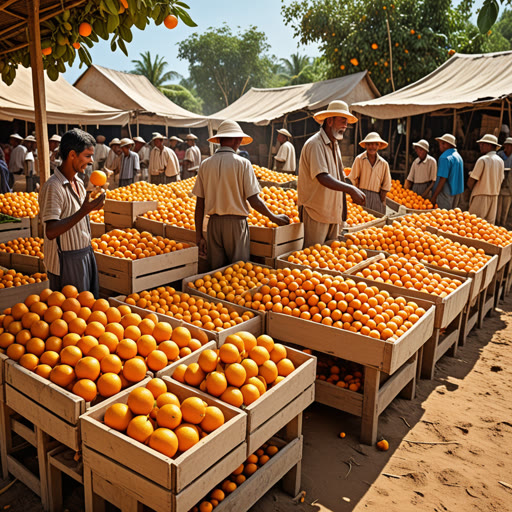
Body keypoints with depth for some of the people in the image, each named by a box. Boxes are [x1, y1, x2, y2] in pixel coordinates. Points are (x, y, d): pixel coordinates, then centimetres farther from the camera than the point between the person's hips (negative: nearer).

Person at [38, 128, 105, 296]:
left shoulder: (79, 183, 9)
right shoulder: (53, 187, -19)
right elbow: (51, 232, -28)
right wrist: (83, 211, -31)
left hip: (86, 255, 9)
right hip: (67, 262, -9)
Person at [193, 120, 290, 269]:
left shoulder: (205, 165, 2)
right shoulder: (242, 163, -9)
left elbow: (200, 204, 3)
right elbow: (254, 201, -11)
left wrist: (199, 236, 8)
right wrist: (274, 217, 4)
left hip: (214, 223, 4)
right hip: (236, 223, -4)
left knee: (216, 271, 13)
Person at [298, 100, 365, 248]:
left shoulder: (335, 145, 15)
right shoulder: (315, 144, -15)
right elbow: (323, 178, -28)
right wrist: (351, 189, -35)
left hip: (333, 212, 9)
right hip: (316, 211, -9)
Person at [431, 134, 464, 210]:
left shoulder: (445, 157, -15)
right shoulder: (458, 156, 14)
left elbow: (443, 179, -20)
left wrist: (434, 197, -17)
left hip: (446, 194, -9)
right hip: (456, 194, 9)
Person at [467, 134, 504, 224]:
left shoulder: (482, 160, -12)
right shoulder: (500, 161, 9)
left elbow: (470, 183, -13)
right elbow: (500, 179, 15)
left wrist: (474, 190, 5)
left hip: (481, 197, -7)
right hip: (494, 197, 7)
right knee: (489, 224, 10)